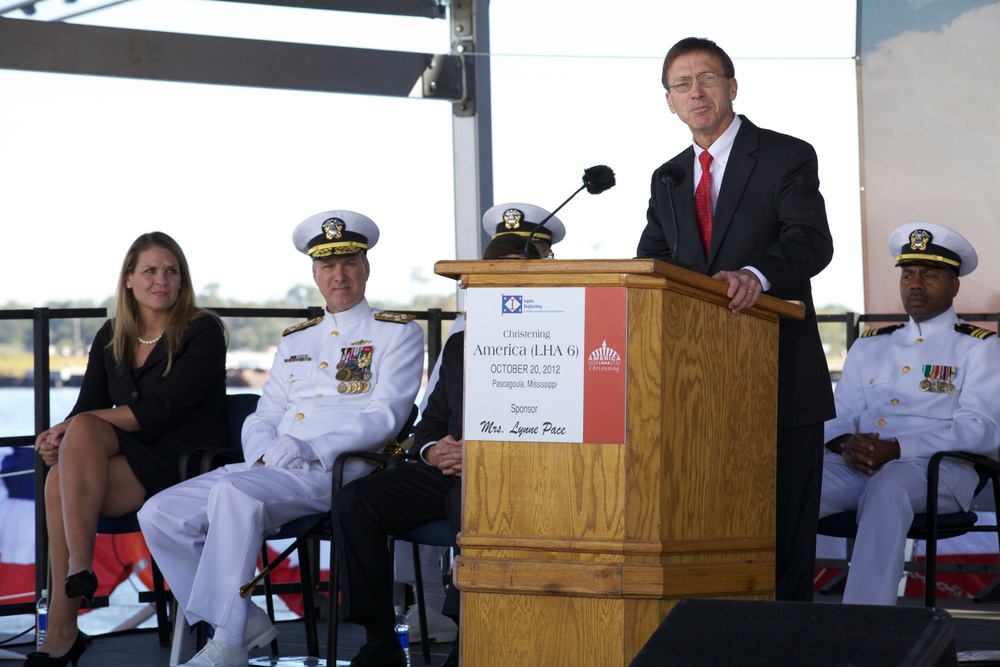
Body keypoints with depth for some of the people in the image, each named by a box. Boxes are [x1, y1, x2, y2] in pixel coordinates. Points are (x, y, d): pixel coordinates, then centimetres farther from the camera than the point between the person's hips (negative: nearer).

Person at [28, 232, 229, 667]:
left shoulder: (203, 333, -4)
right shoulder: (111, 338, 15)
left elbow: (158, 411, -14)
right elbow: (86, 407, 9)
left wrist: (72, 429, -18)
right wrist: (60, 440, -16)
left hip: (188, 462, -5)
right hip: (133, 459, 5)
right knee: (61, 481, -27)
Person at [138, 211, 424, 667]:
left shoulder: (396, 333, 7)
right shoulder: (295, 340, 26)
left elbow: (385, 416, -6)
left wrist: (309, 448, -18)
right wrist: (263, 451, -3)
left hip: (337, 471, -7)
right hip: (268, 470, 7)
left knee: (233, 493, -36)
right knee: (160, 513, -13)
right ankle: (244, 624, -9)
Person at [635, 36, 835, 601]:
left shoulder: (787, 157, -2)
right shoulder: (668, 180, 17)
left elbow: (812, 242, -16)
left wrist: (757, 274, -36)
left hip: (780, 379, -5)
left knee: (784, 528, -2)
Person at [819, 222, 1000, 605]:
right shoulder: (868, 346, 27)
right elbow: (839, 416, 20)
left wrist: (896, 449, -15)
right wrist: (846, 444, -7)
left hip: (938, 469, -4)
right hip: (857, 465, 4)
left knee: (886, 489, -41)